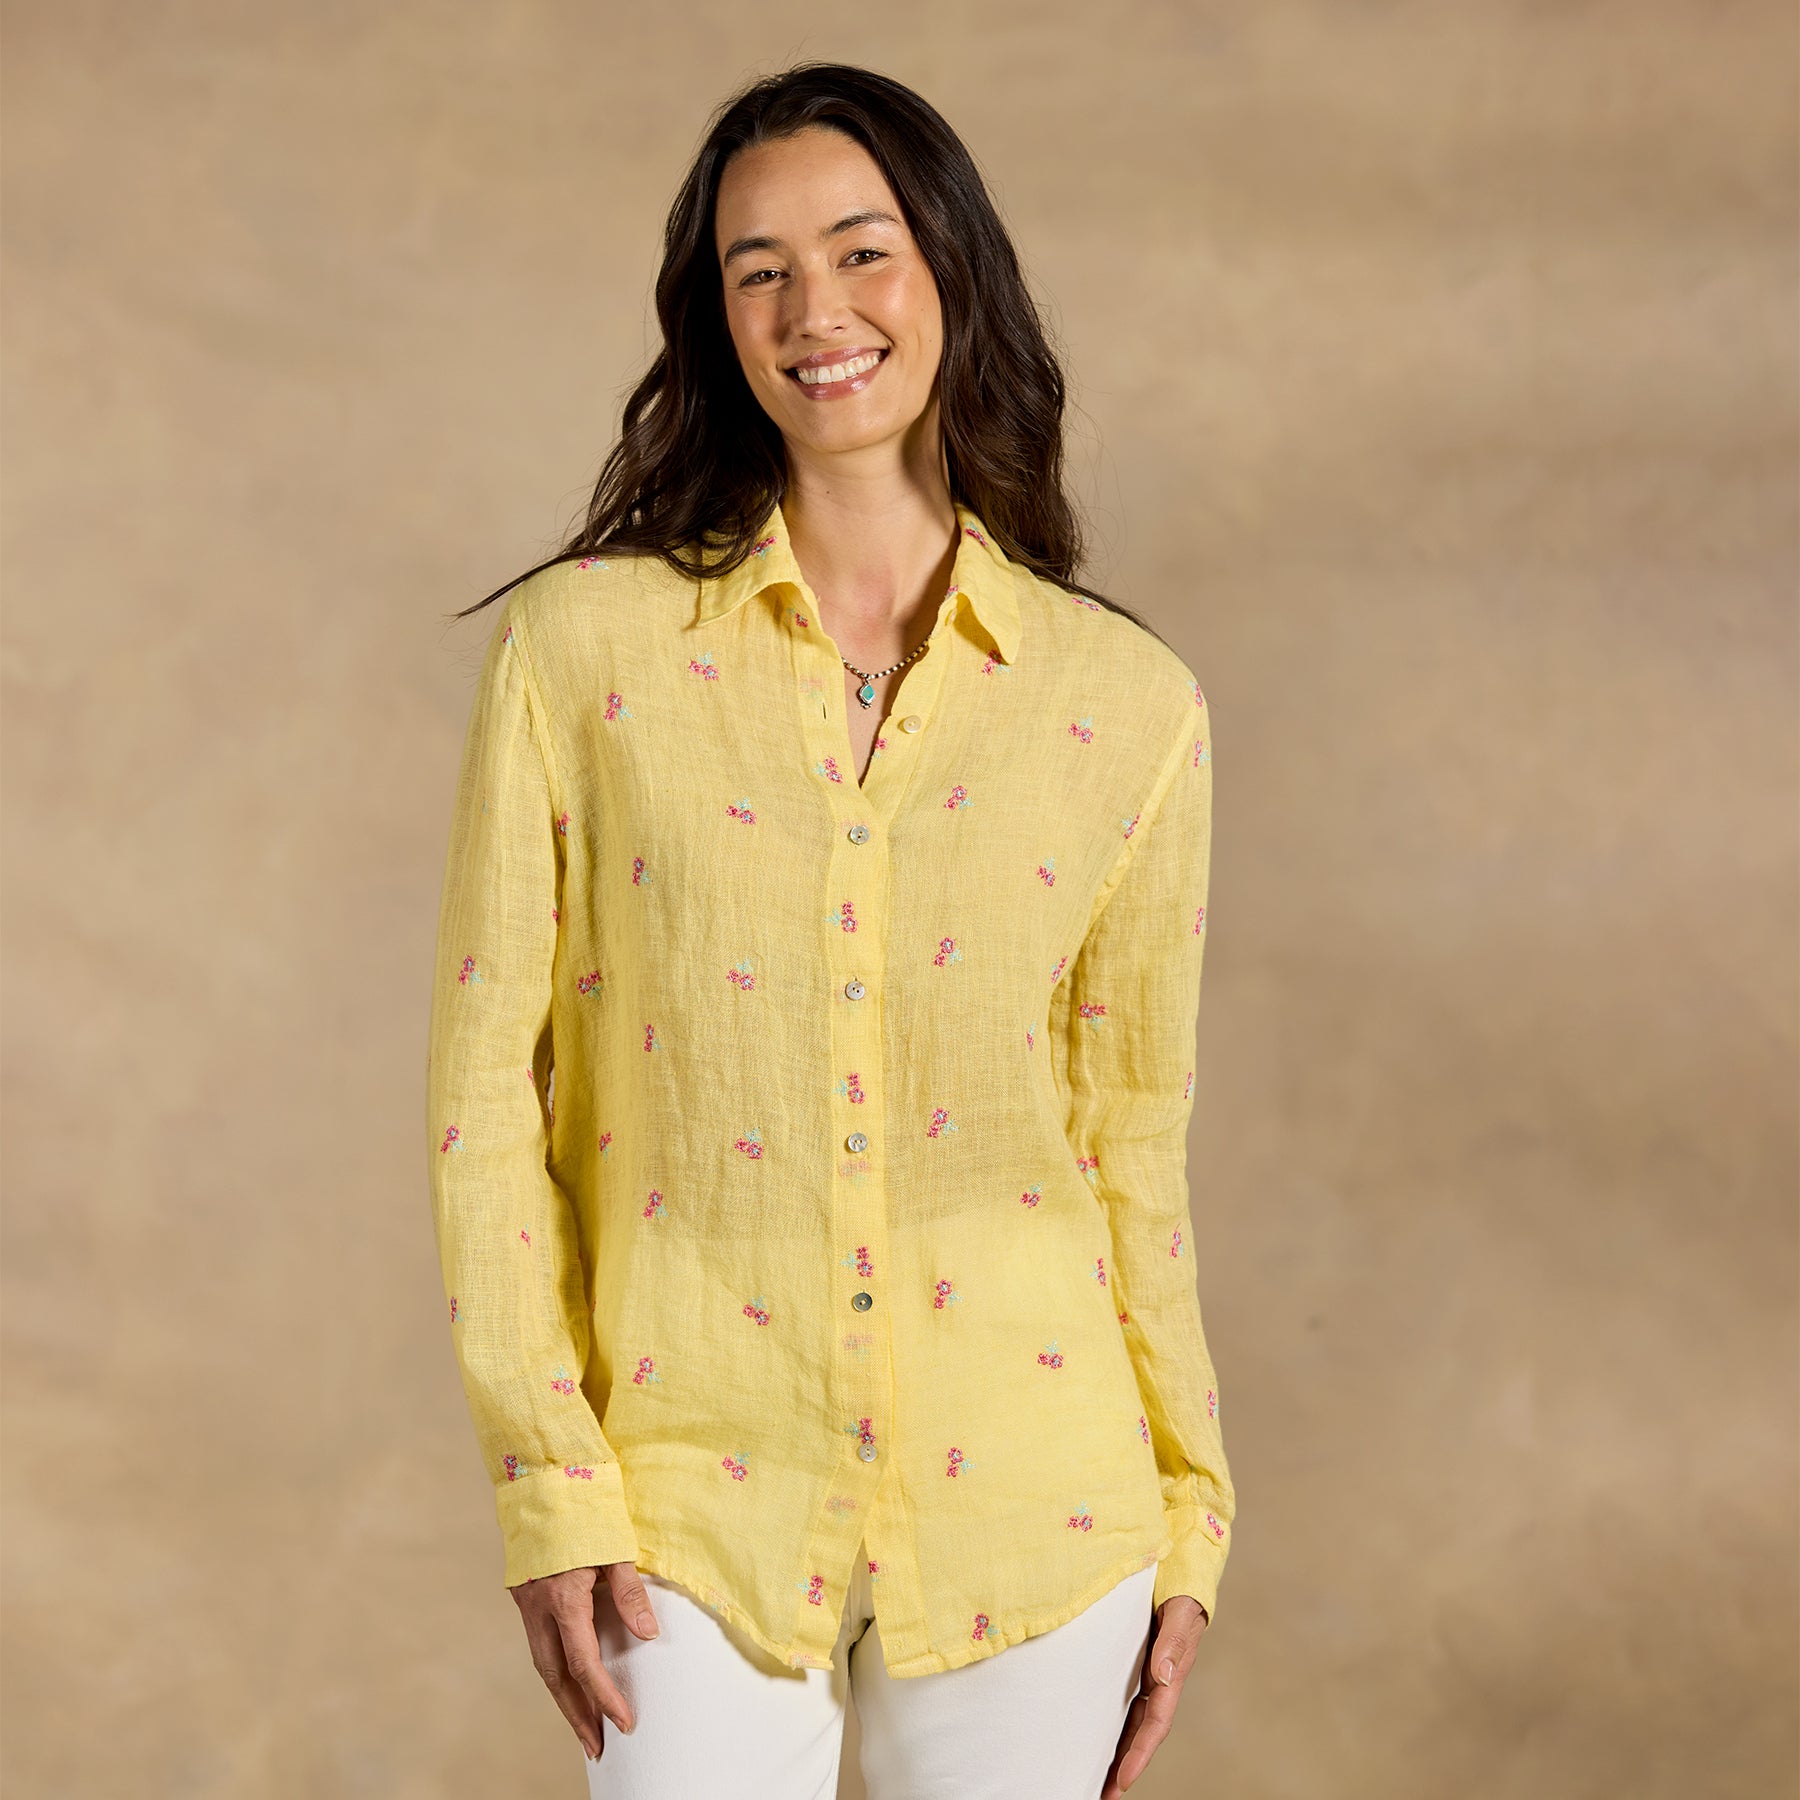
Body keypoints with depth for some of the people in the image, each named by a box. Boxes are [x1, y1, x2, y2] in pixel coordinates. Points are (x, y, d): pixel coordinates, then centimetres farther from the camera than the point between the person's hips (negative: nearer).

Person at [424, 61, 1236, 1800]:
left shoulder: (1129, 707, 0)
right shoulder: (581, 648, -3)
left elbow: (1133, 1135, 7)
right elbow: (485, 1087, -2)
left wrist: (1189, 1514, 8)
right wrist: (548, 1485, -6)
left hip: (1026, 1498, 1)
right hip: (699, 1506, -1)